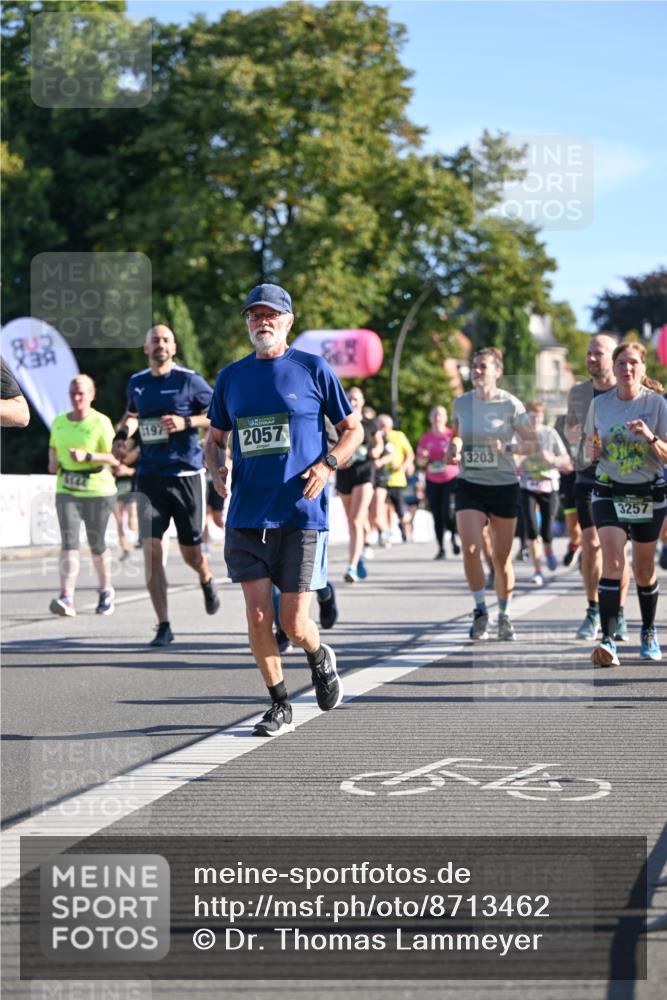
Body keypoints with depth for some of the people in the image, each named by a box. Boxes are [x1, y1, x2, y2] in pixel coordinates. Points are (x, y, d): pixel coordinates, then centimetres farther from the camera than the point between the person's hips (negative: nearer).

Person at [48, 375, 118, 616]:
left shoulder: (101, 423, -6)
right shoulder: (59, 422, 9)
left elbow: (114, 459, -10)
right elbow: (53, 447, 27)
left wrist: (87, 456, -23)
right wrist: (53, 461, 5)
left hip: (98, 491, -3)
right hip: (66, 491, 3)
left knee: (96, 544, 8)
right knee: (69, 542, -13)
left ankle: (106, 591, 31)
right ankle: (67, 598, -22)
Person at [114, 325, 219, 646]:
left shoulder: (189, 380, -5)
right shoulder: (136, 383, 9)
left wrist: (186, 422, -16)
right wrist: (123, 434, 9)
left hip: (187, 475, -3)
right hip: (150, 477, 3)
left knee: (190, 551, 6)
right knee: (151, 550, -11)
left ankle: (206, 581, 44)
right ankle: (163, 626, -4)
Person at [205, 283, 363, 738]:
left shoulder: (313, 369, 1)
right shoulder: (231, 377, 11)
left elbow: (354, 429, 7)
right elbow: (215, 437, 21)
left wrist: (328, 464, -11)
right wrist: (216, 468, 0)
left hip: (302, 515, -3)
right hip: (247, 516, 3)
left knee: (294, 622, -5)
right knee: (258, 615, -2)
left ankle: (320, 658, 30)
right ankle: (280, 705, 14)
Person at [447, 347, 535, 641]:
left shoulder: (510, 404, -6)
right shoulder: (461, 404, 3)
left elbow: (533, 443, -3)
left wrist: (506, 448, -19)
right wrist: (453, 448, -1)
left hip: (504, 486, -1)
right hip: (469, 486, 1)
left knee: (502, 557, 5)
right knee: (470, 548, -16)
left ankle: (504, 615, 24)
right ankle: (480, 610, 2)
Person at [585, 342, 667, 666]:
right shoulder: (600, 403, 1)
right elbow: (589, 440, 18)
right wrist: (592, 449, -5)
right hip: (609, 492, 0)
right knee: (612, 560, -18)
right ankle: (607, 639, -23)